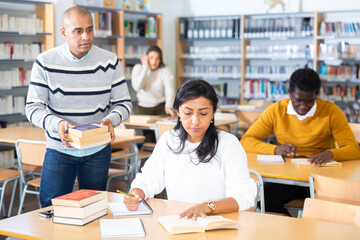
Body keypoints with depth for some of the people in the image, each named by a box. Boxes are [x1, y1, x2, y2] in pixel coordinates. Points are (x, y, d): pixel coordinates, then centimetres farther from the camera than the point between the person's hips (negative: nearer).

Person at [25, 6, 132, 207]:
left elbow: (124, 102, -1)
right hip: (59, 149, -1)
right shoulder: (45, 62, -9)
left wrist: (112, 119, -23)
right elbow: (33, 108, -9)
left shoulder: (110, 61, -6)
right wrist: (57, 123, -29)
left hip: (98, 151, 1)